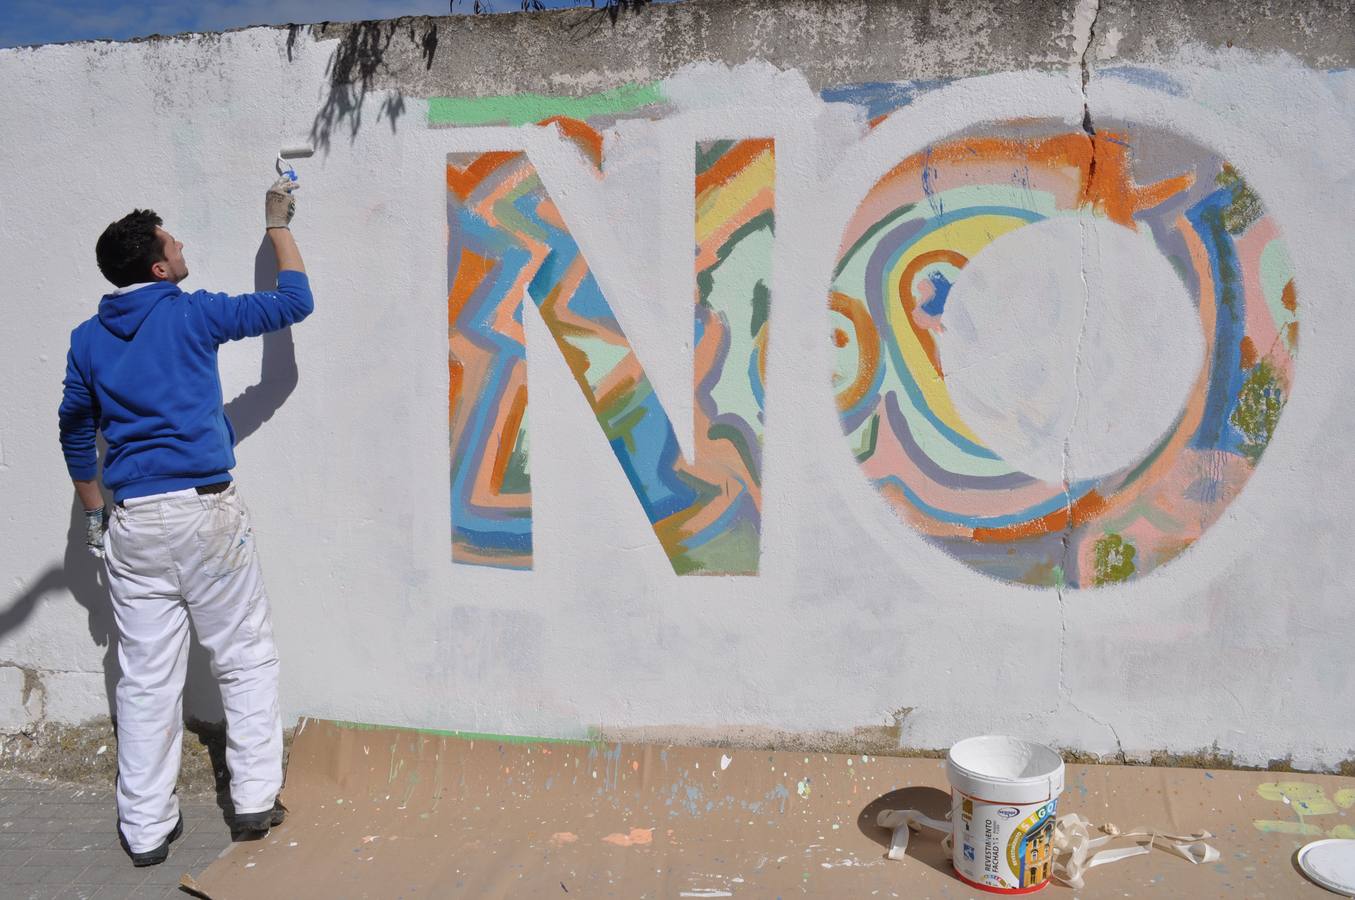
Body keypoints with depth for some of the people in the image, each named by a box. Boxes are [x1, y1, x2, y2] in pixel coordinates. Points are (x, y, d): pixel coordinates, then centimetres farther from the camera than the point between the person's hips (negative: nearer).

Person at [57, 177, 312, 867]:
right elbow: (293, 301, 5)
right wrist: (278, 225, 17)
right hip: (206, 512, -4)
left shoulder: (87, 339, 10)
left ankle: (145, 828, 17)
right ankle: (254, 799, 13)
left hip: (133, 523, 4)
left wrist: (93, 511, 28)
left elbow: (75, 430, 18)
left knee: (146, 678, 9)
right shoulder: (192, 314, -4)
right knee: (245, 658, 9)